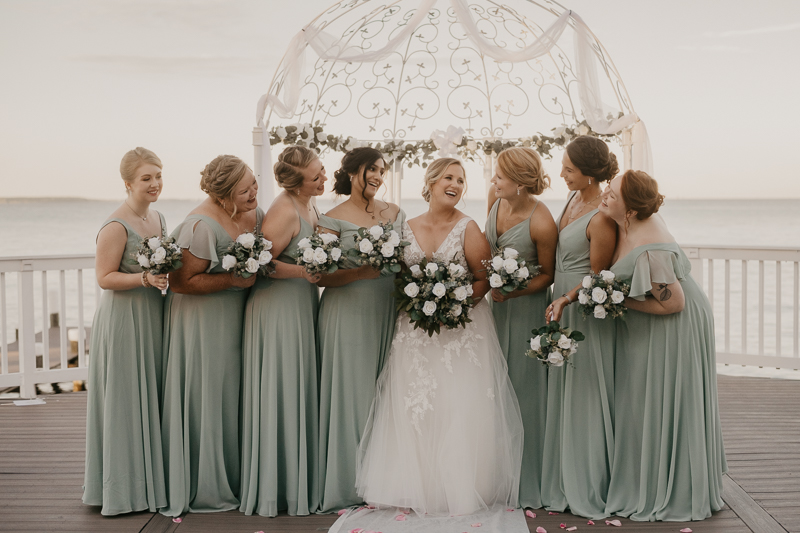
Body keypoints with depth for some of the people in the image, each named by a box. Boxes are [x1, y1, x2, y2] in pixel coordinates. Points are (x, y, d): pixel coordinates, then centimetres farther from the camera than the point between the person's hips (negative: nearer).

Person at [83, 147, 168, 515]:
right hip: (123, 320, -8)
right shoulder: (116, 226, -15)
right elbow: (105, 278, -16)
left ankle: (152, 481, 23)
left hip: (153, 317, 8)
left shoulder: (157, 218, 11)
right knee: (126, 401, -1)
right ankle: (125, 488, 10)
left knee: (152, 398, 13)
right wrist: (145, 278, -27)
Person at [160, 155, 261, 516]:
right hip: (202, 320, -8)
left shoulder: (254, 212, 1)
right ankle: (205, 489, 14)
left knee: (233, 396, 14)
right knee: (207, 397, 1)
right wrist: (234, 279, -22)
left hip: (237, 316, 8)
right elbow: (181, 282, -23)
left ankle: (234, 479, 26)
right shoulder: (203, 225, -24)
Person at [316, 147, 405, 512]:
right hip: (348, 313, -4)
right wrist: (360, 272, -20)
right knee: (351, 392, -2)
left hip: (388, 310, 4)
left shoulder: (395, 214, 11)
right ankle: (348, 482, 10)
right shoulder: (333, 218, -3)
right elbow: (321, 276, -8)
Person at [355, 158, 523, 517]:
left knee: (459, 410, -4)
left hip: (462, 329, -3)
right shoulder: (408, 228, 7)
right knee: (413, 410, 3)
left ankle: (458, 489, 8)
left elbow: (484, 278, -5)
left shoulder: (468, 228, -3)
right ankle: (416, 486, 14)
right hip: (416, 331, 3)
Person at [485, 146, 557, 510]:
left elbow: (548, 274, -11)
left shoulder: (542, 224, -25)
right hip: (496, 301, 7)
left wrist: (512, 291, -22)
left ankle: (527, 483, 16)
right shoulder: (495, 196, -6)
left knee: (523, 388, 1)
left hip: (526, 305, -7)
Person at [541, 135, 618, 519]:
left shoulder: (601, 218, -20)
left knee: (584, 397, 0)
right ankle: (564, 485, 25)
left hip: (585, 311, -9)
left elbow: (597, 275, -14)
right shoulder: (574, 198, 6)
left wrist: (566, 299, -24)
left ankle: (588, 491, 14)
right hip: (562, 305, 9)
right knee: (562, 396, 13)